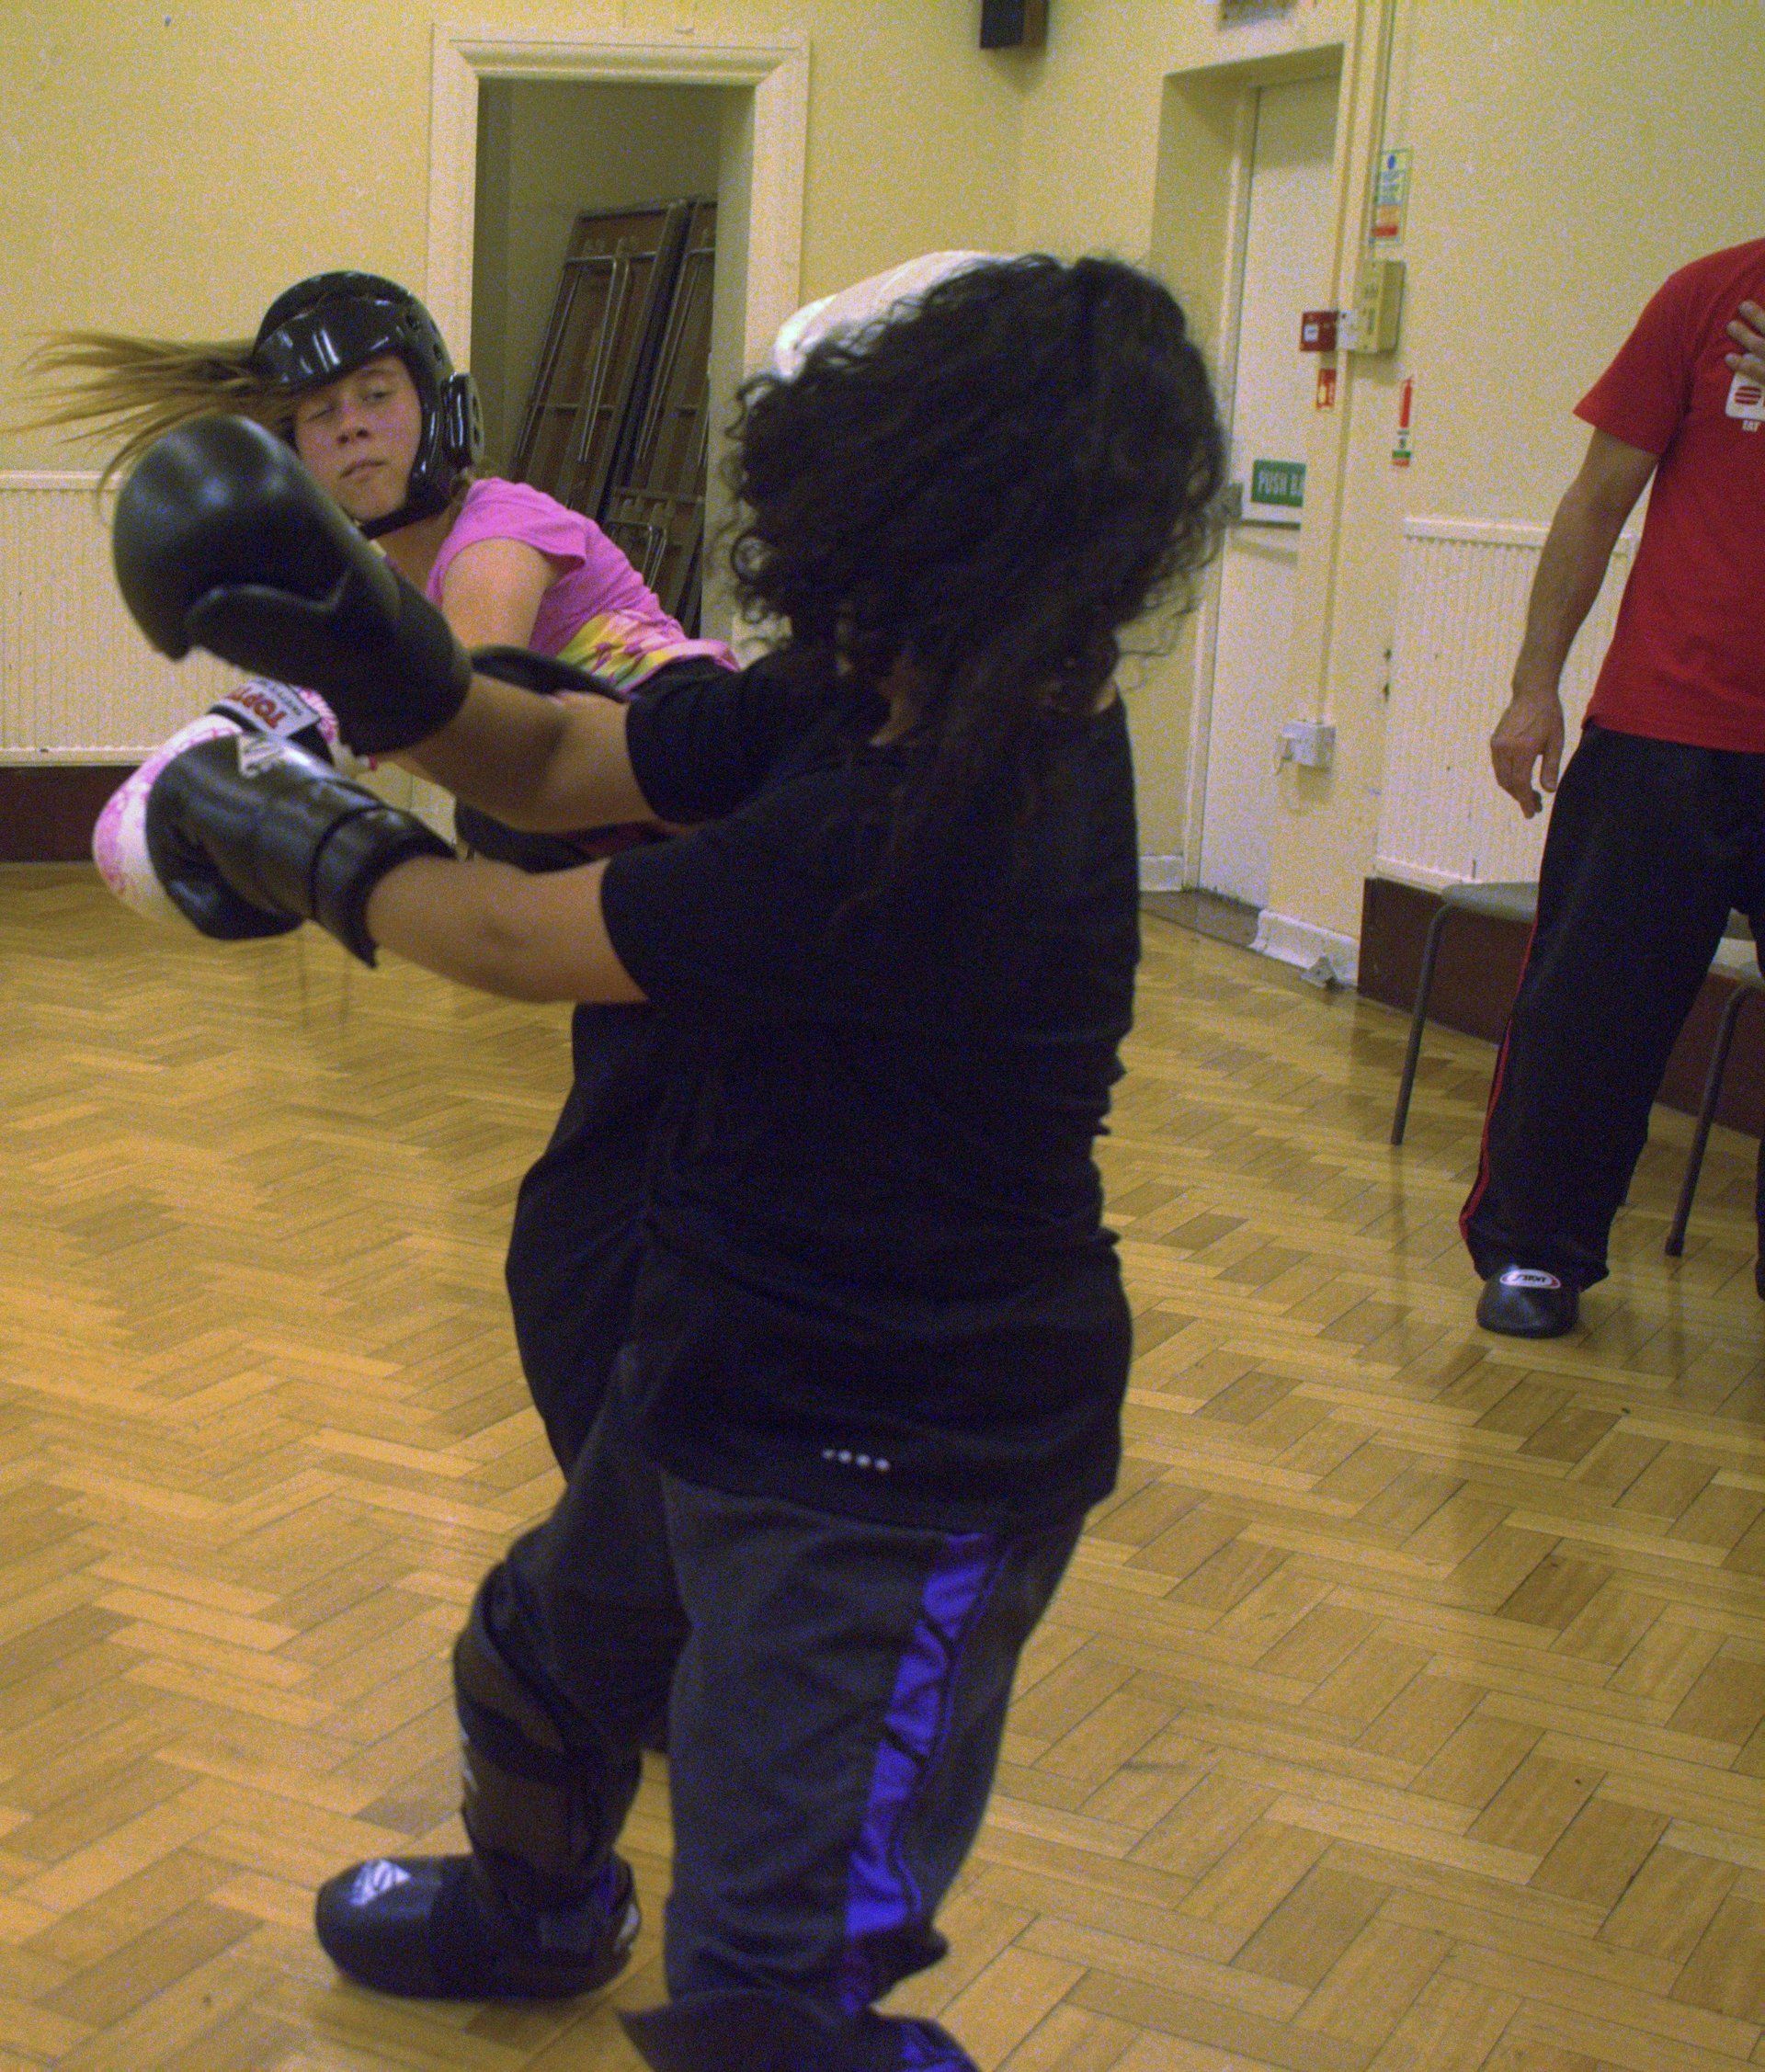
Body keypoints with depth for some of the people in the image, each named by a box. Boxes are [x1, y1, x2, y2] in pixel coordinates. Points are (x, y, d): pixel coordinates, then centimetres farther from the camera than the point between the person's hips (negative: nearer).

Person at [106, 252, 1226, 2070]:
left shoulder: (906, 840, -36)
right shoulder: (866, 695, -8)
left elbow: (520, 936, -21)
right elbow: (565, 764, 3)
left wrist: (297, 847, -2)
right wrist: (377, 663, -17)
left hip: (900, 1481, -10)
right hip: (733, 1376, 10)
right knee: (538, 1669, 35)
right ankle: (538, 1914, 66)